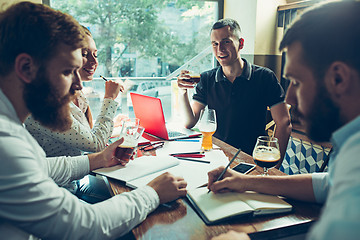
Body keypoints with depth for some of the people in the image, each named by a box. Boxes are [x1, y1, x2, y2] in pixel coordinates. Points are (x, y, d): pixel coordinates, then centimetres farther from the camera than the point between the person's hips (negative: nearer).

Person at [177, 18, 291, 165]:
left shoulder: (264, 77, -4)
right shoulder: (206, 79, 3)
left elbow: (284, 124, -6)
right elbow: (189, 123, 0)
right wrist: (183, 93, -17)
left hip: (251, 158, -1)